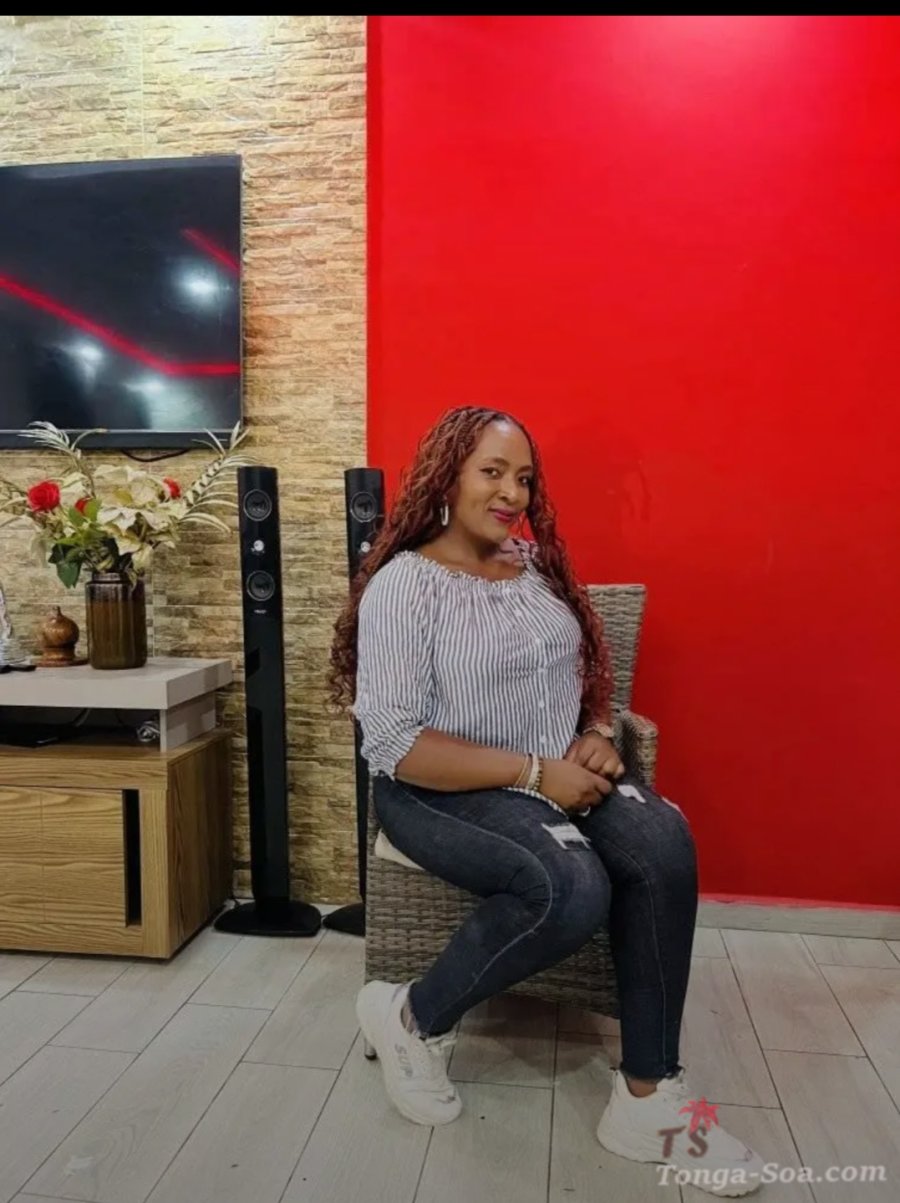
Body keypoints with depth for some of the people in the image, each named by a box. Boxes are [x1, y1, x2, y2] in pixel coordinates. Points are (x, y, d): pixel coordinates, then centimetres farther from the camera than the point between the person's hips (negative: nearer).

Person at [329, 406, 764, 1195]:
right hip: (444, 790, -6)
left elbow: (587, 673, 18)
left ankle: (647, 1098, -7)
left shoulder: (537, 564, 9)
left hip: (561, 775, 6)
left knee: (663, 842, -22)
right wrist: (532, 772, -22)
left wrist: (597, 734, -5)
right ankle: (415, 1019, -4)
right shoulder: (405, 583, -12)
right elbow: (395, 744, -18)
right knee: (572, 886, -31)